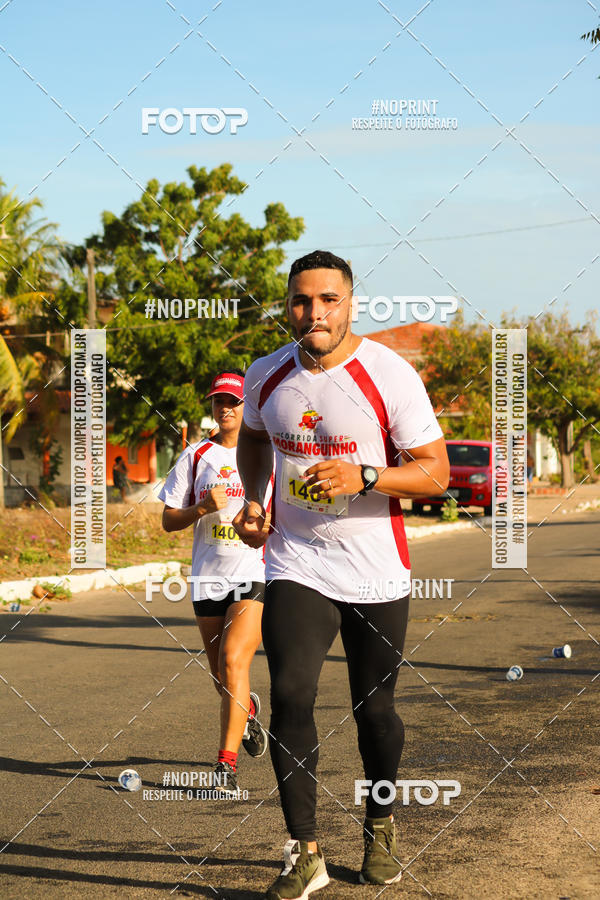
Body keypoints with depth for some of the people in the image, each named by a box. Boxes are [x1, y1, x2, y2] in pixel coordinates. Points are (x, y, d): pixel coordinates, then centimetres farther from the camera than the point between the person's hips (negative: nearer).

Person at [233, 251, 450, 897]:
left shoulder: (389, 375, -11)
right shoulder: (266, 376, 1)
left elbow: (435, 471, -11)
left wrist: (363, 476, -26)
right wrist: (251, 501, 7)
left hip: (376, 573, -2)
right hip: (296, 565, 2)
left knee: (374, 709, 8)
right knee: (289, 696, -13)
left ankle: (380, 826, 34)